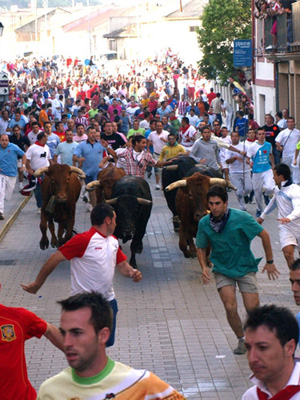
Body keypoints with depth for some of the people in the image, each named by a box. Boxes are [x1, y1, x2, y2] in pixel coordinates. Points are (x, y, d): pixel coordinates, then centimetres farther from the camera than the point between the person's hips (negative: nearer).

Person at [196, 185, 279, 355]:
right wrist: (204, 266, -12)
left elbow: (264, 235, -7)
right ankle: (242, 340, 12)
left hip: (245, 267, -2)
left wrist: (270, 262, -2)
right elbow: (201, 248, 6)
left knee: (253, 309, -8)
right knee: (230, 308, -13)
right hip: (222, 269, 2)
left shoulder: (241, 218, -19)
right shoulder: (204, 223, -10)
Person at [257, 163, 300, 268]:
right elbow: (273, 203, 29)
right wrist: (262, 216, 39)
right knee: (288, 253, -19)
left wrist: (289, 218, -52)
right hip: (285, 228, 4)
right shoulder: (277, 189, 8)